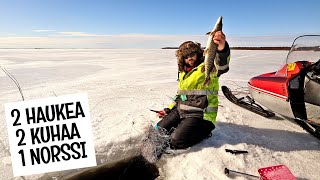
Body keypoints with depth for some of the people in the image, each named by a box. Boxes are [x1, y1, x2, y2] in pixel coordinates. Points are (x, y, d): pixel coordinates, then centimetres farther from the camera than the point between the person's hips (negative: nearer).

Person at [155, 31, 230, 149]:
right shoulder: (183, 73, 15)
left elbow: (221, 66, -35)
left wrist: (222, 48, -56)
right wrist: (168, 109, 18)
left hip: (200, 116, -7)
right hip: (180, 111, 8)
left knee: (176, 141, -19)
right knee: (158, 130, 2)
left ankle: (203, 131, 5)